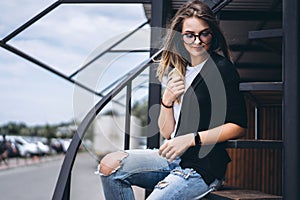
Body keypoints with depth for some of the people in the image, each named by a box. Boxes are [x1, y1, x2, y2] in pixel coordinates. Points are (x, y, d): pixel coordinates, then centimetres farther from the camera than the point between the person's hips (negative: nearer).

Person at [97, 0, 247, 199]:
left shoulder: (222, 69, -8)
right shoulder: (179, 72, 12)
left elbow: (238, 126, -11)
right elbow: (167, 132, 11)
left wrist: (191, 139, -17)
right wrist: (167, 100, -8)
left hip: (202, 167, -6)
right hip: (174, 157, 7)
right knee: (110, 164, -10)